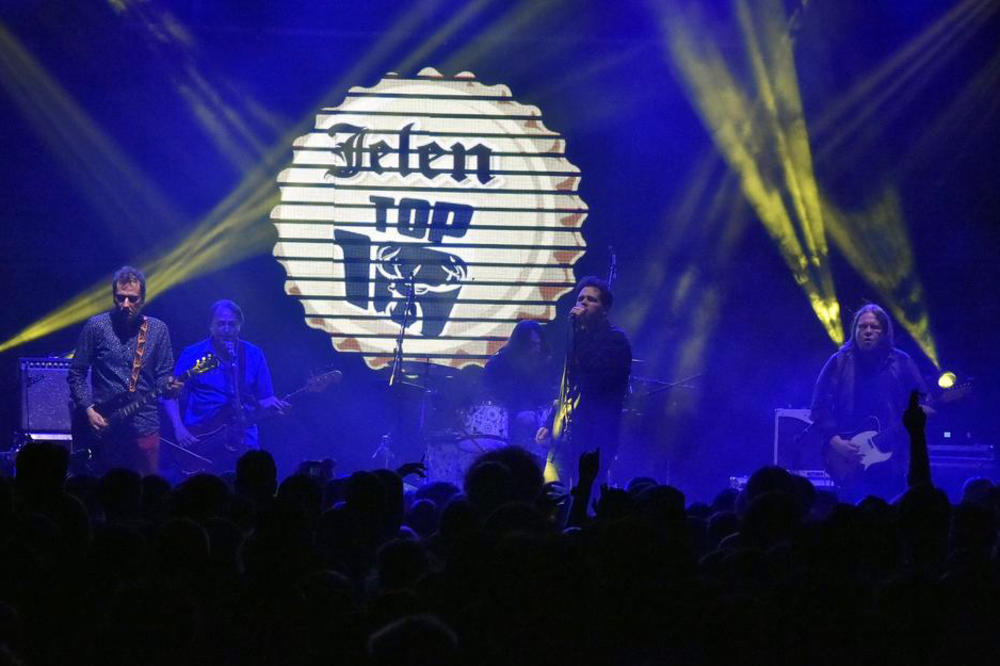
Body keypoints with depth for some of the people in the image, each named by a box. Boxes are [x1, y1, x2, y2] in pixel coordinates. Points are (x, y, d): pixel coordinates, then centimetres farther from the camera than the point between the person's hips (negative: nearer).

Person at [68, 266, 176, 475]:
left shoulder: (158, 330, 6)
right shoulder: (97, 326, 0)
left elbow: (163, 374, 9)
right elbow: (77, 373, 4)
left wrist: (167, 385, -14)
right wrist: (89, 410, -6)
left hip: (144, 425, 1)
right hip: (104, 425, -1)